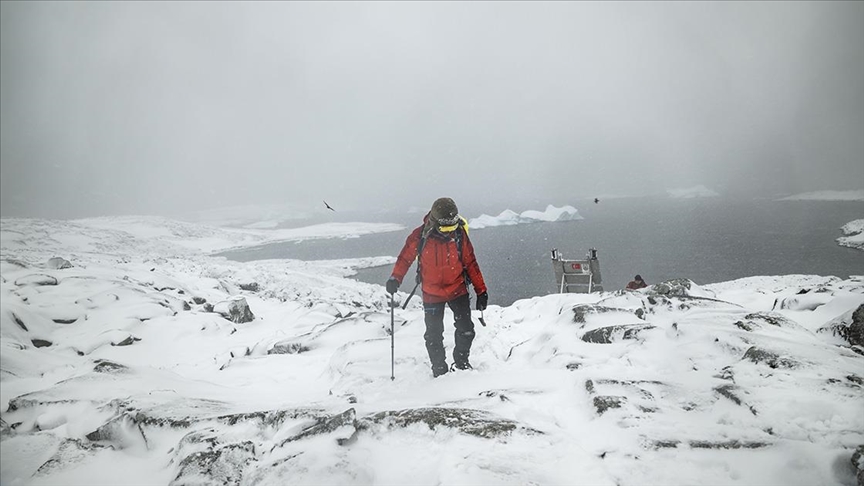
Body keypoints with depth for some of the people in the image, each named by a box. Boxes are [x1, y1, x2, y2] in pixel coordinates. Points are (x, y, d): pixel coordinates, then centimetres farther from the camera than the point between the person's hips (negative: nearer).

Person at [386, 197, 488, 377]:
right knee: (434, 335, 3)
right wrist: (395, 278, -18)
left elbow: (470, 263, -4)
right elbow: (405, 257, -3)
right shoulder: (420, 236, -17)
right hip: (432, 294, -1)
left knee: (465, 329, 1)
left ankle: (461, 362, 24)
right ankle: (439, 369, 21)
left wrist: (481, 290, -2)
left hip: (458, 290, 1)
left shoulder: (460, 234, -13)